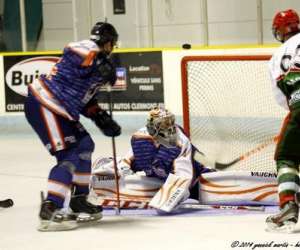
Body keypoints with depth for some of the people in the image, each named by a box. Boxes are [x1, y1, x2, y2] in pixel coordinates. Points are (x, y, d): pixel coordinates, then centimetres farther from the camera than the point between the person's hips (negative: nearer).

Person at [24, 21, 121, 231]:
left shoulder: (96, 60, 20)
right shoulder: (88, 48, -8)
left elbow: (87, 99, 23)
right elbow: (72, 50, -29)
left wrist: (103, 119, 14)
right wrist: (100, 62, -33)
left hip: (58, 109, 11)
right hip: (43, 105, -11)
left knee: (84, 145, 17)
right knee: (69, 157, -14)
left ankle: (79, 200, 25)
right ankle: (49, 210, -19)